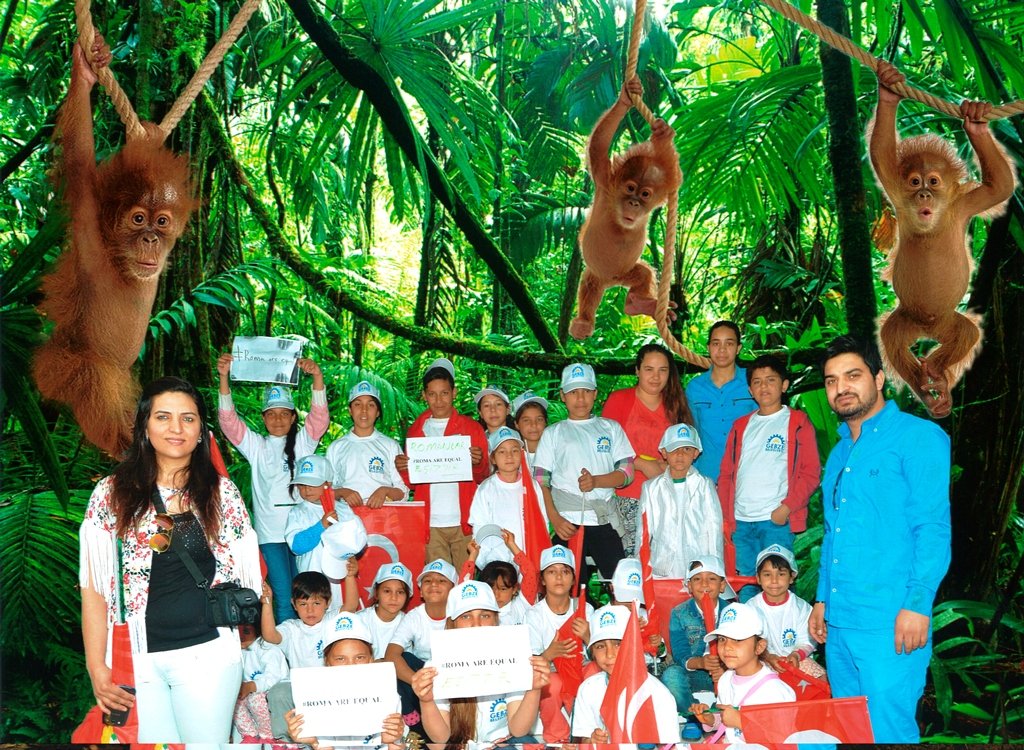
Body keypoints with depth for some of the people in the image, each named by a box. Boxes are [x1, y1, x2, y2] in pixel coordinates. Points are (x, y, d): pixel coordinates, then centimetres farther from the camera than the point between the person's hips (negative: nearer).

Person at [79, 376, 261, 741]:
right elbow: (94, 586, 1)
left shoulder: (220, 491, 4)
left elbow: (245, 573, 9)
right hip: (135, 657, 0)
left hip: (207, 654, 0)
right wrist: (97, 666, -5)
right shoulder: (112, 493, 2)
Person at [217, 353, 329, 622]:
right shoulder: (256, 446, 9)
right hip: (270, 533, 0)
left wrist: (317, 377, -23)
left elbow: (320, 415, -6)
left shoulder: (303, 442, 10)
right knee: (283, 598, -6)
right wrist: (224, 378, -17)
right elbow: (229, 420, -3)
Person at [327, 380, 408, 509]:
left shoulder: (391, 446, 13)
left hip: (382, 509, 0)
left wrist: (385, 490, -9)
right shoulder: (336, 448, 16)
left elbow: (403, 493, 9)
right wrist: (342, 492, -6)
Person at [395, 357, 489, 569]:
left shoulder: (472, 428, 7)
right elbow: (411, 482, 15)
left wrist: (478, 463, -16)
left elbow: (483, 478, 6)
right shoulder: (416, 431, 12)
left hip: (465, 522, -1)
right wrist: (402, 469, -7)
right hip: (430, 524, 1)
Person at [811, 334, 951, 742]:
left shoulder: (918, 437, -6)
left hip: (888, 621, -8)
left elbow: (934, 526, -13)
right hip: (839, 618, 8)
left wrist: (917, 604, -19)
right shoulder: (840, 451, 18)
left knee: (889, 731, -5)